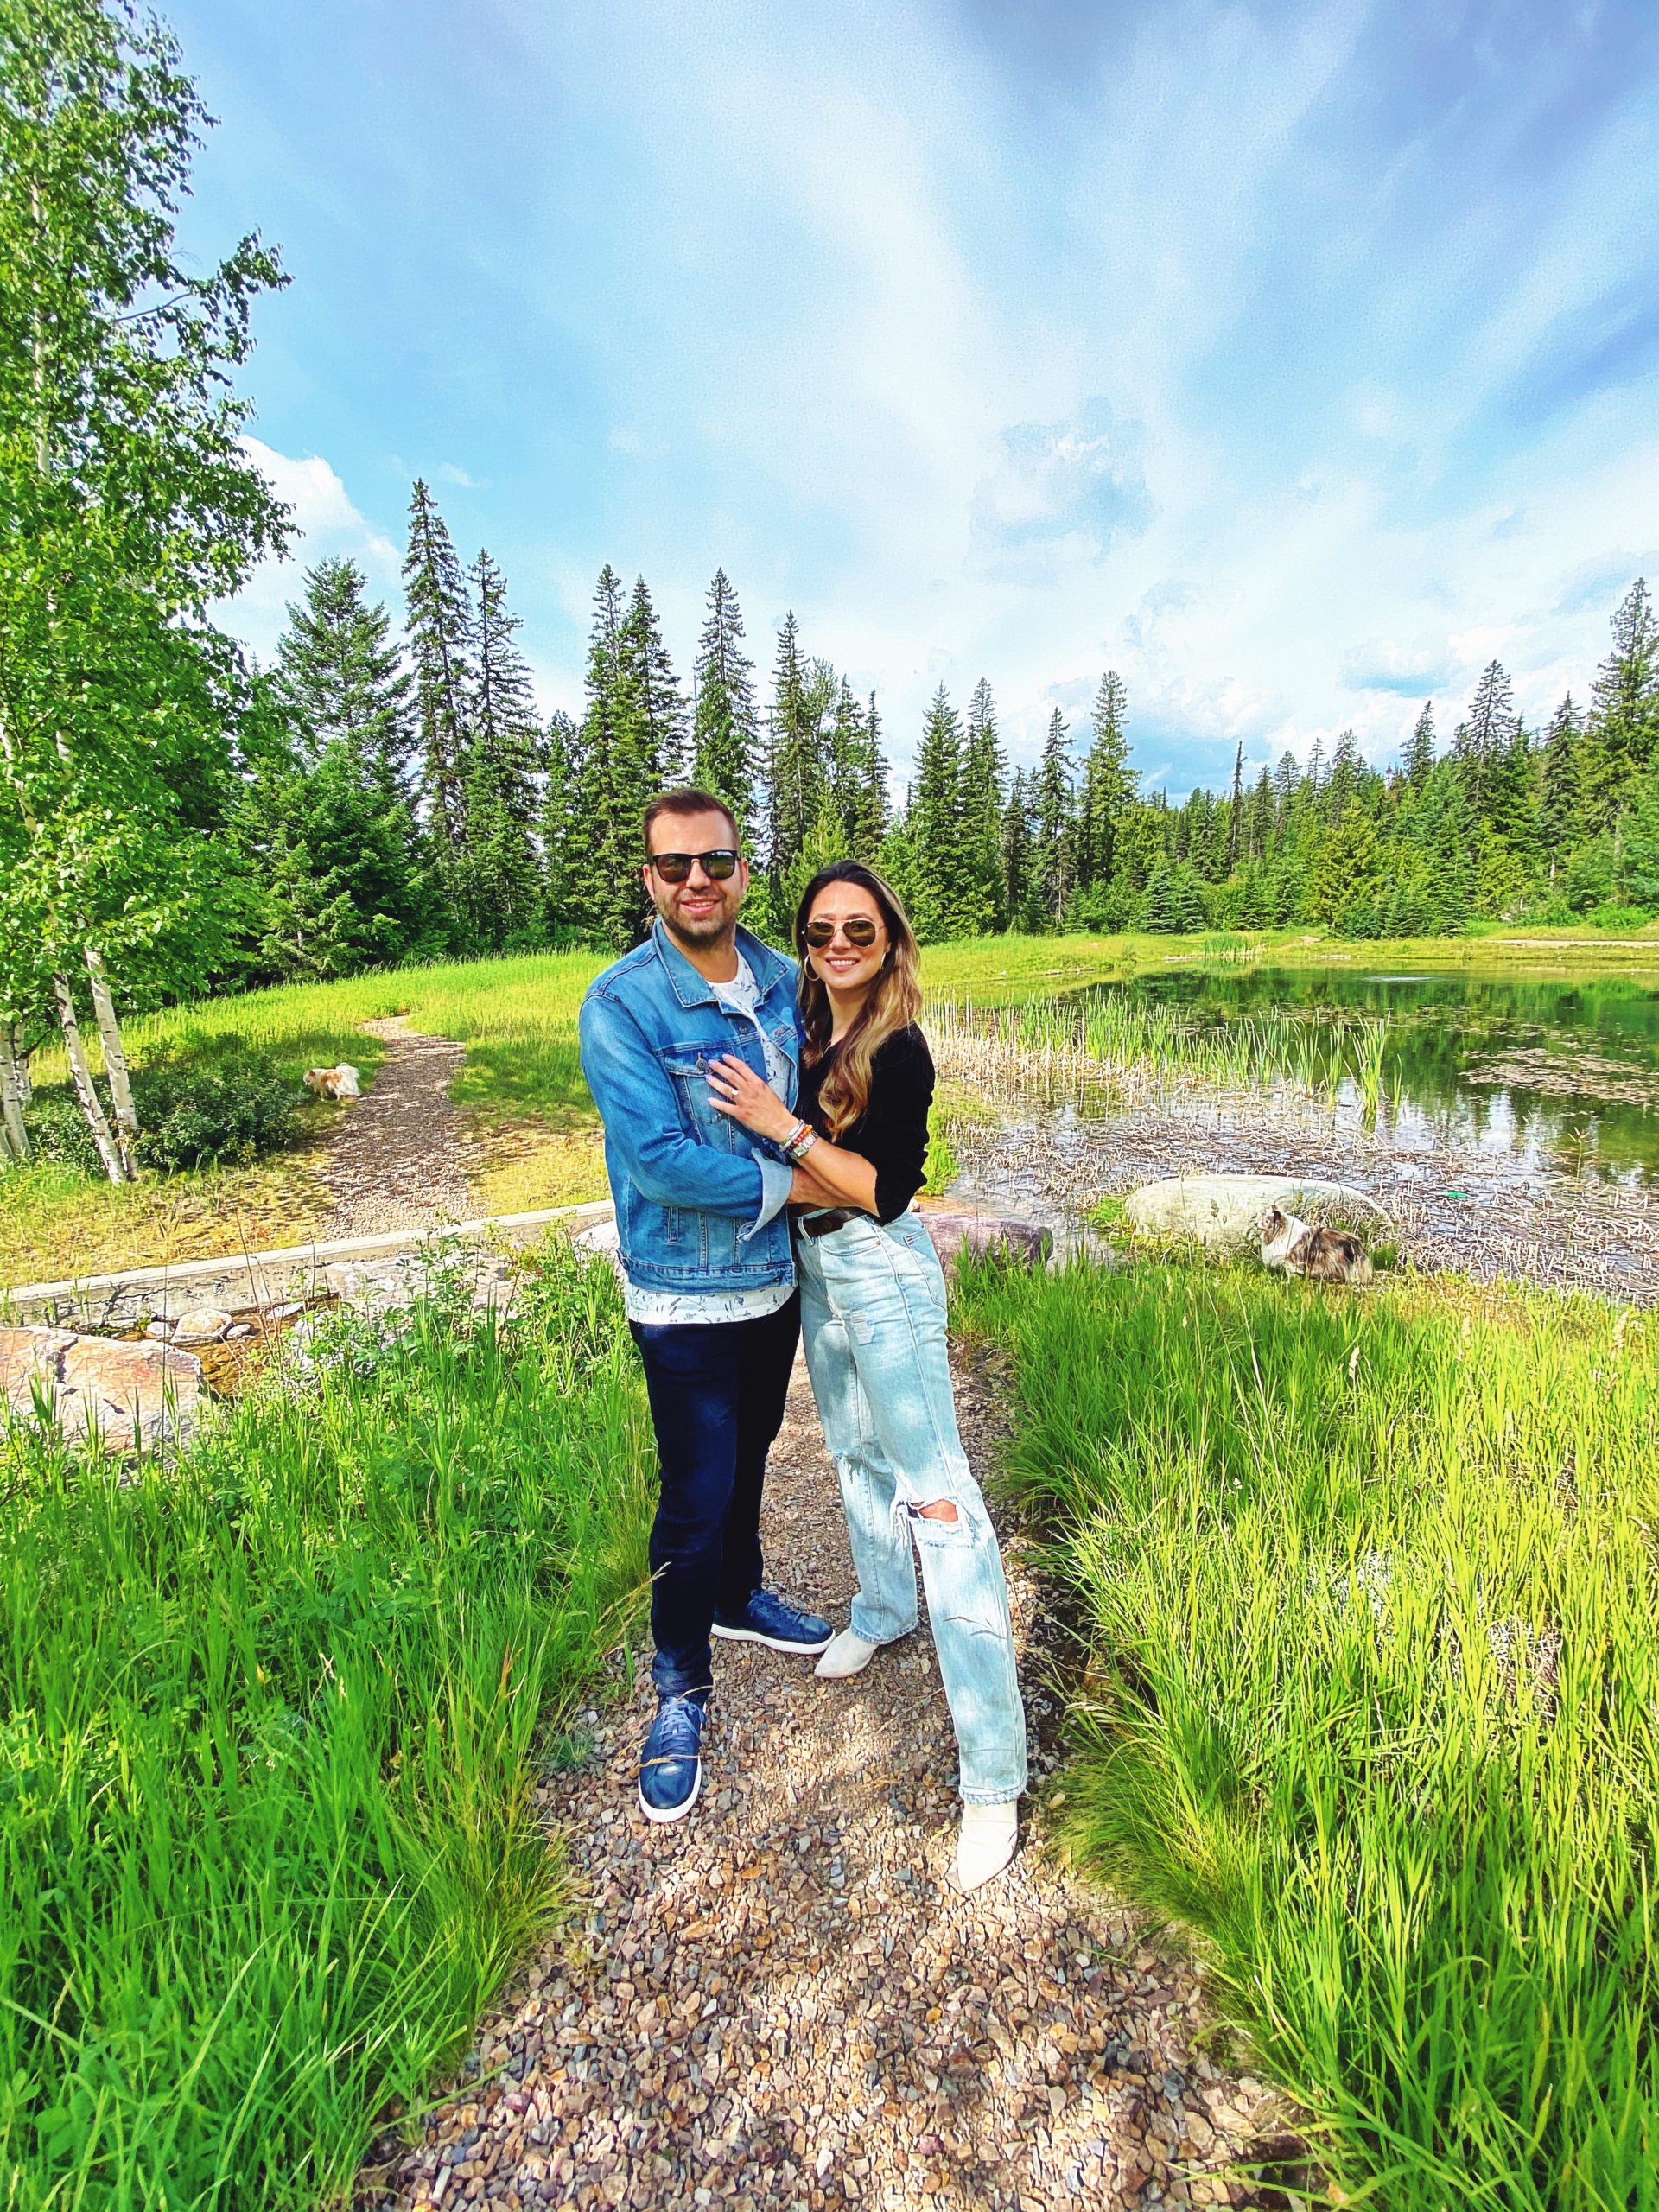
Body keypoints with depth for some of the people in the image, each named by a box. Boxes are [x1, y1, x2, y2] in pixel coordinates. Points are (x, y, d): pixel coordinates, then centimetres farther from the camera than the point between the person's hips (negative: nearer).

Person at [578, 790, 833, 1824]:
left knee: (749, 1458, 25)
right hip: (687, 1300, -5)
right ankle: (681, 1690, 33)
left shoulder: (784, 979, 0)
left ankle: (740, 1598, 52)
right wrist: (786, 1183, -16)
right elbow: (660, 1159, -26)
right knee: (697, 1495, 7)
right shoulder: (621, 1004, -18)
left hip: (777, 1279, 6)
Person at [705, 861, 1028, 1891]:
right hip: (817, 1269, 8)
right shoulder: (805, 1032, 4)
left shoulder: (900, 1051, -17)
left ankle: (994, 1775, 6)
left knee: (937, 1494, -5)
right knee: (857, 1451, 24)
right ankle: (885, 1610, 50)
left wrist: (781, 1127, -25)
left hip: (887, 1277, -8)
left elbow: (883, 1191, -23)